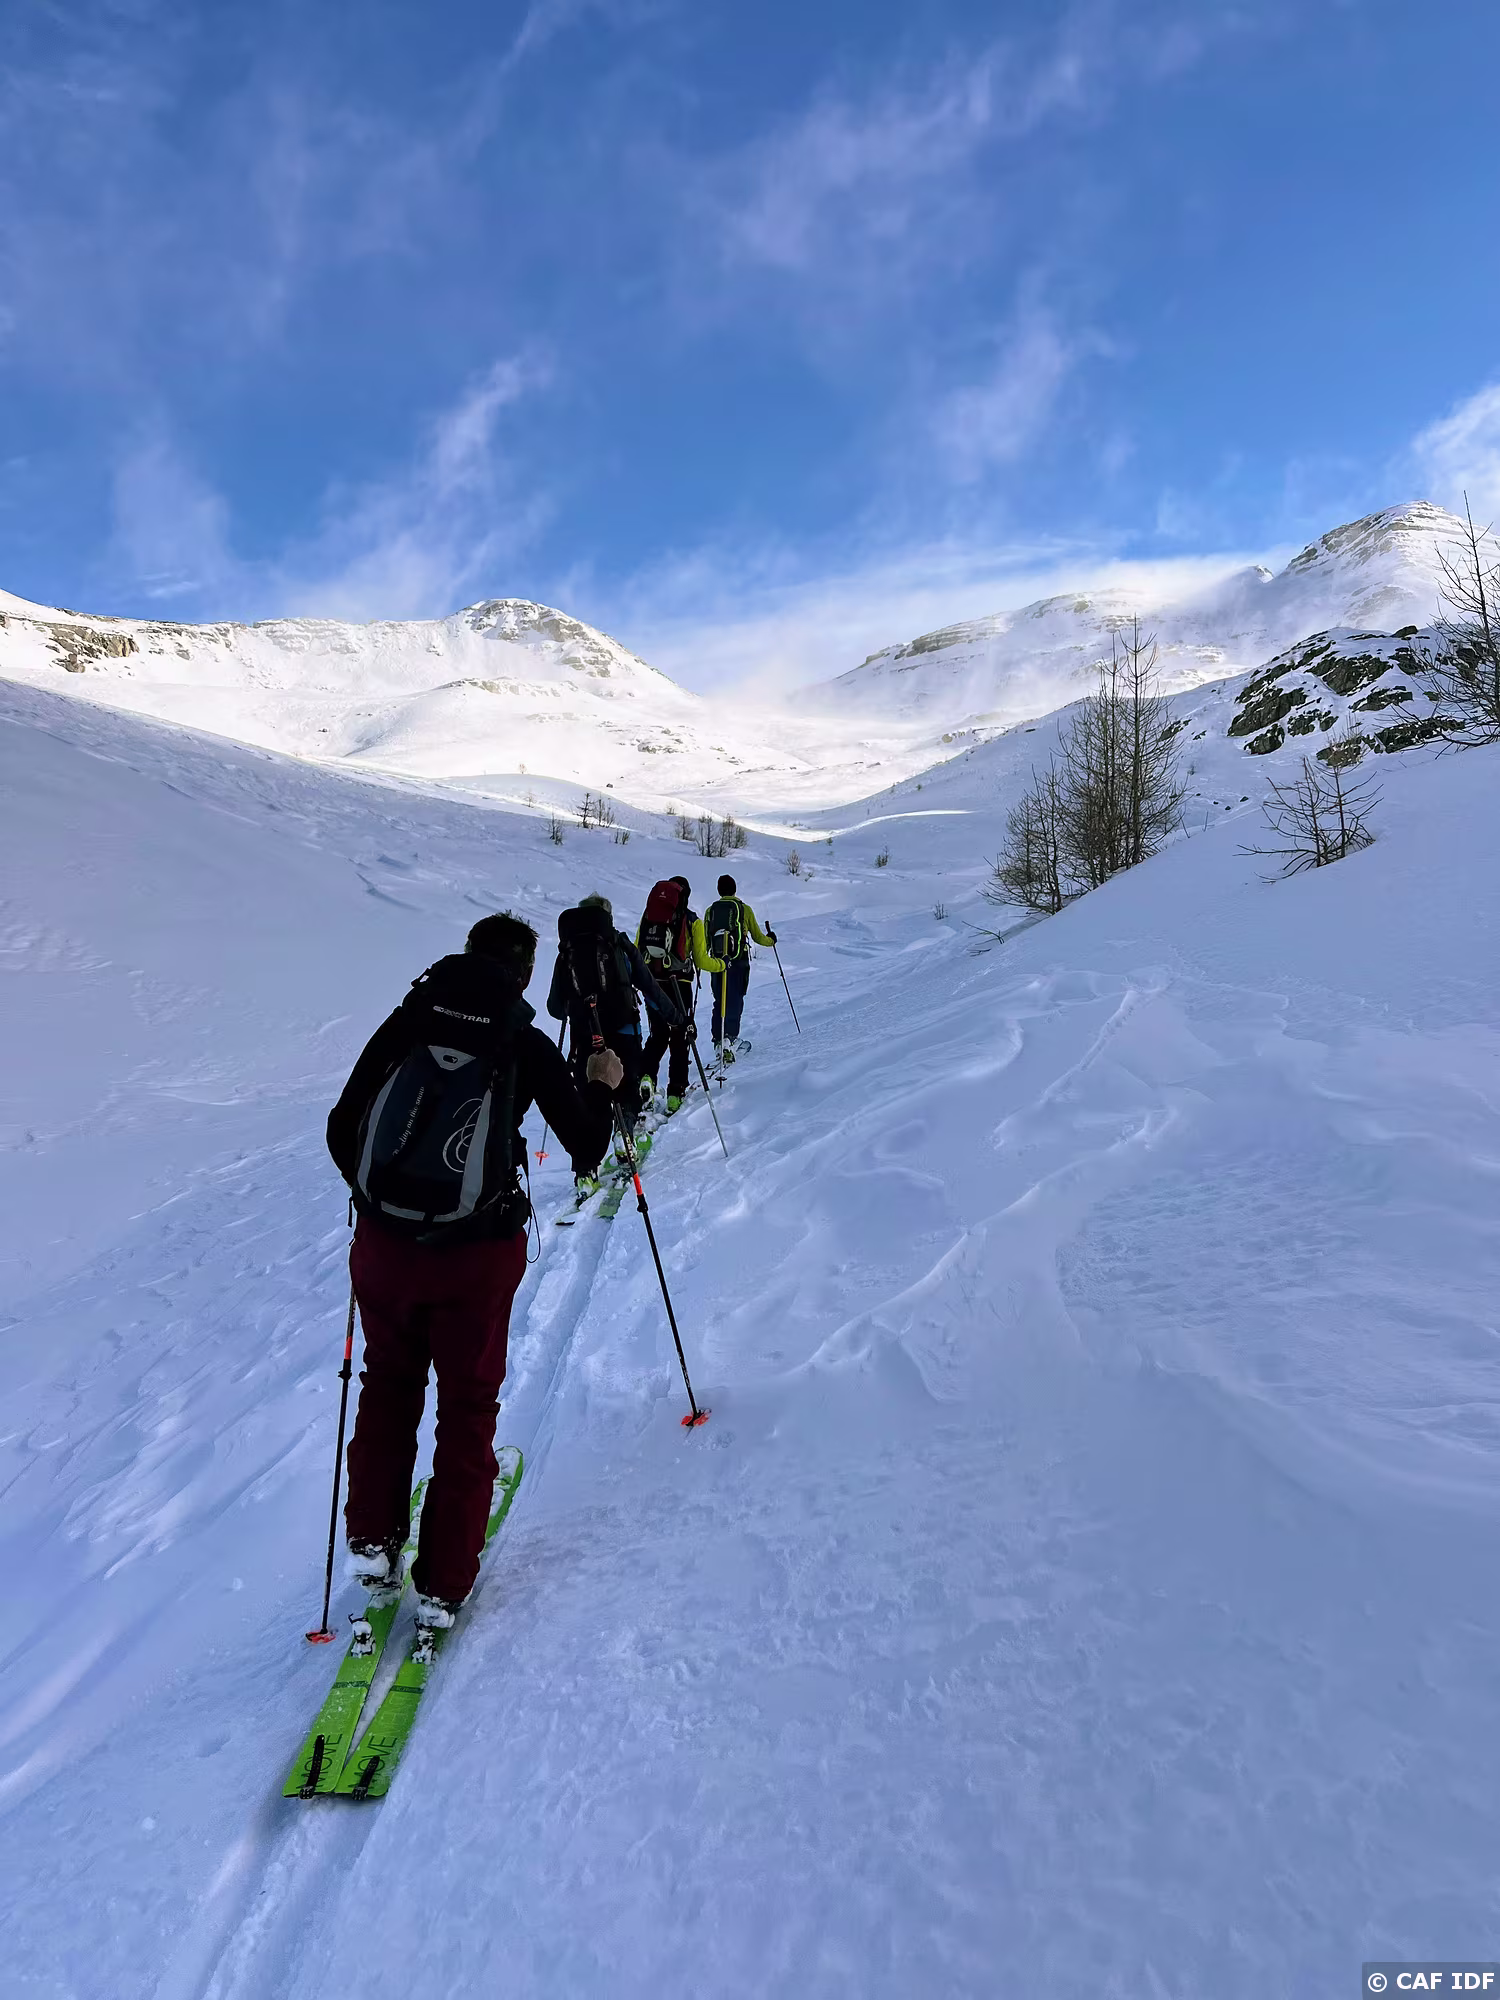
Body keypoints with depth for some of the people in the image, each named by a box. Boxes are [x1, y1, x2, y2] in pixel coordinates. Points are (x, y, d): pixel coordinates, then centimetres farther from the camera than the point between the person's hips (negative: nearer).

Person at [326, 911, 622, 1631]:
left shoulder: (406, 1020, 2)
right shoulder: (527, 1044, -3)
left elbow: (341, 1130, 5)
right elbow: (587, 1150, 2)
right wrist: (600, 1087, 20)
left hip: (383, 1245, 2)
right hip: (477, 1254, -2)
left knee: (388, 1383, 27)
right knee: (467, 1407, 16)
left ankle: (372, 1540, 32)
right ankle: (443, 1583, 22)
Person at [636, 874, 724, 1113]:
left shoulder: (647, 916, 7)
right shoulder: (692, 921, -2)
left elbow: (636, 953, 9)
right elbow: (701, 961, -2)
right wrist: (721, 964, 16)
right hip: (678, 985, -3)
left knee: (658, 1034, 16)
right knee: (680, 1039, 8)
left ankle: (646, 1075, -7)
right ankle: (676, 1093, 6)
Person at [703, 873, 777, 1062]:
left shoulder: (710, 910, 6)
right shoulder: (744, 909, 0)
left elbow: (705, 941, 8)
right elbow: (757, 936, 6)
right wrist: (771, 939, 26)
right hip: (739, 962, -3)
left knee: (719, 1002, 12)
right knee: (735, 1001, -1)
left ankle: (718, 1042, 9)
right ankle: (729, 1038, -17)